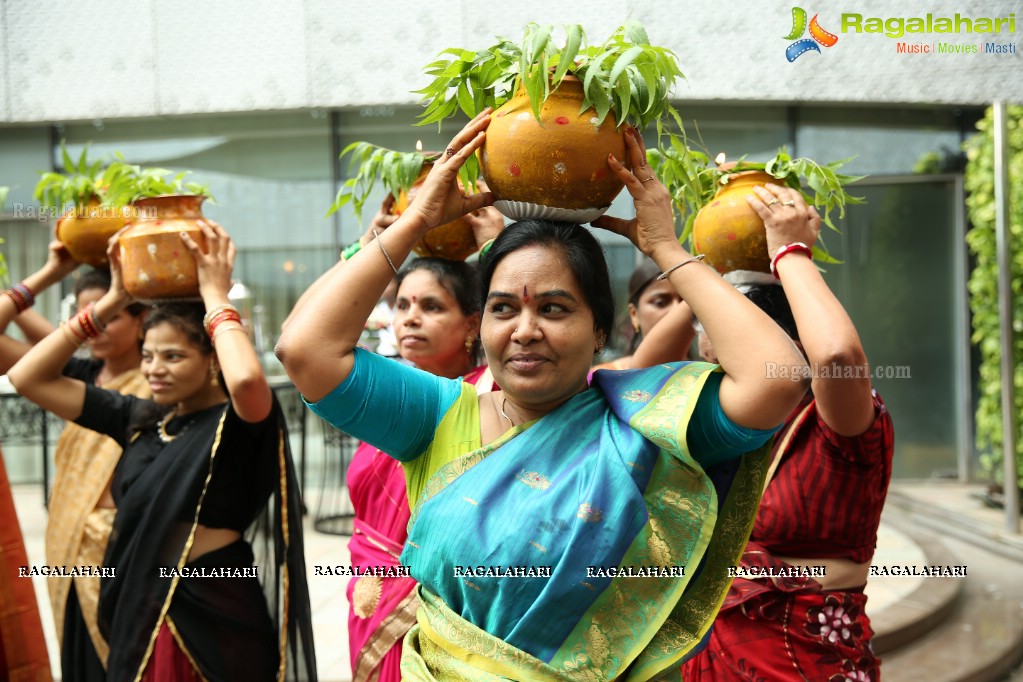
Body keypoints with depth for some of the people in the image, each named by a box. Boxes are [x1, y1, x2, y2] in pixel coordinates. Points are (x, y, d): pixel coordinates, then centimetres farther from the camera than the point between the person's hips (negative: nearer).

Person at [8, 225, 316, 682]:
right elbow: (28, 378, 6)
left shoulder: (237, 423, -11)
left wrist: (215, 296, -20)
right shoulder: (141, 419, 6)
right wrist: (113, 301, 0)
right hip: (138, 615, 6)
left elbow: (247, 379, -37)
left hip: (215, 618, -6)